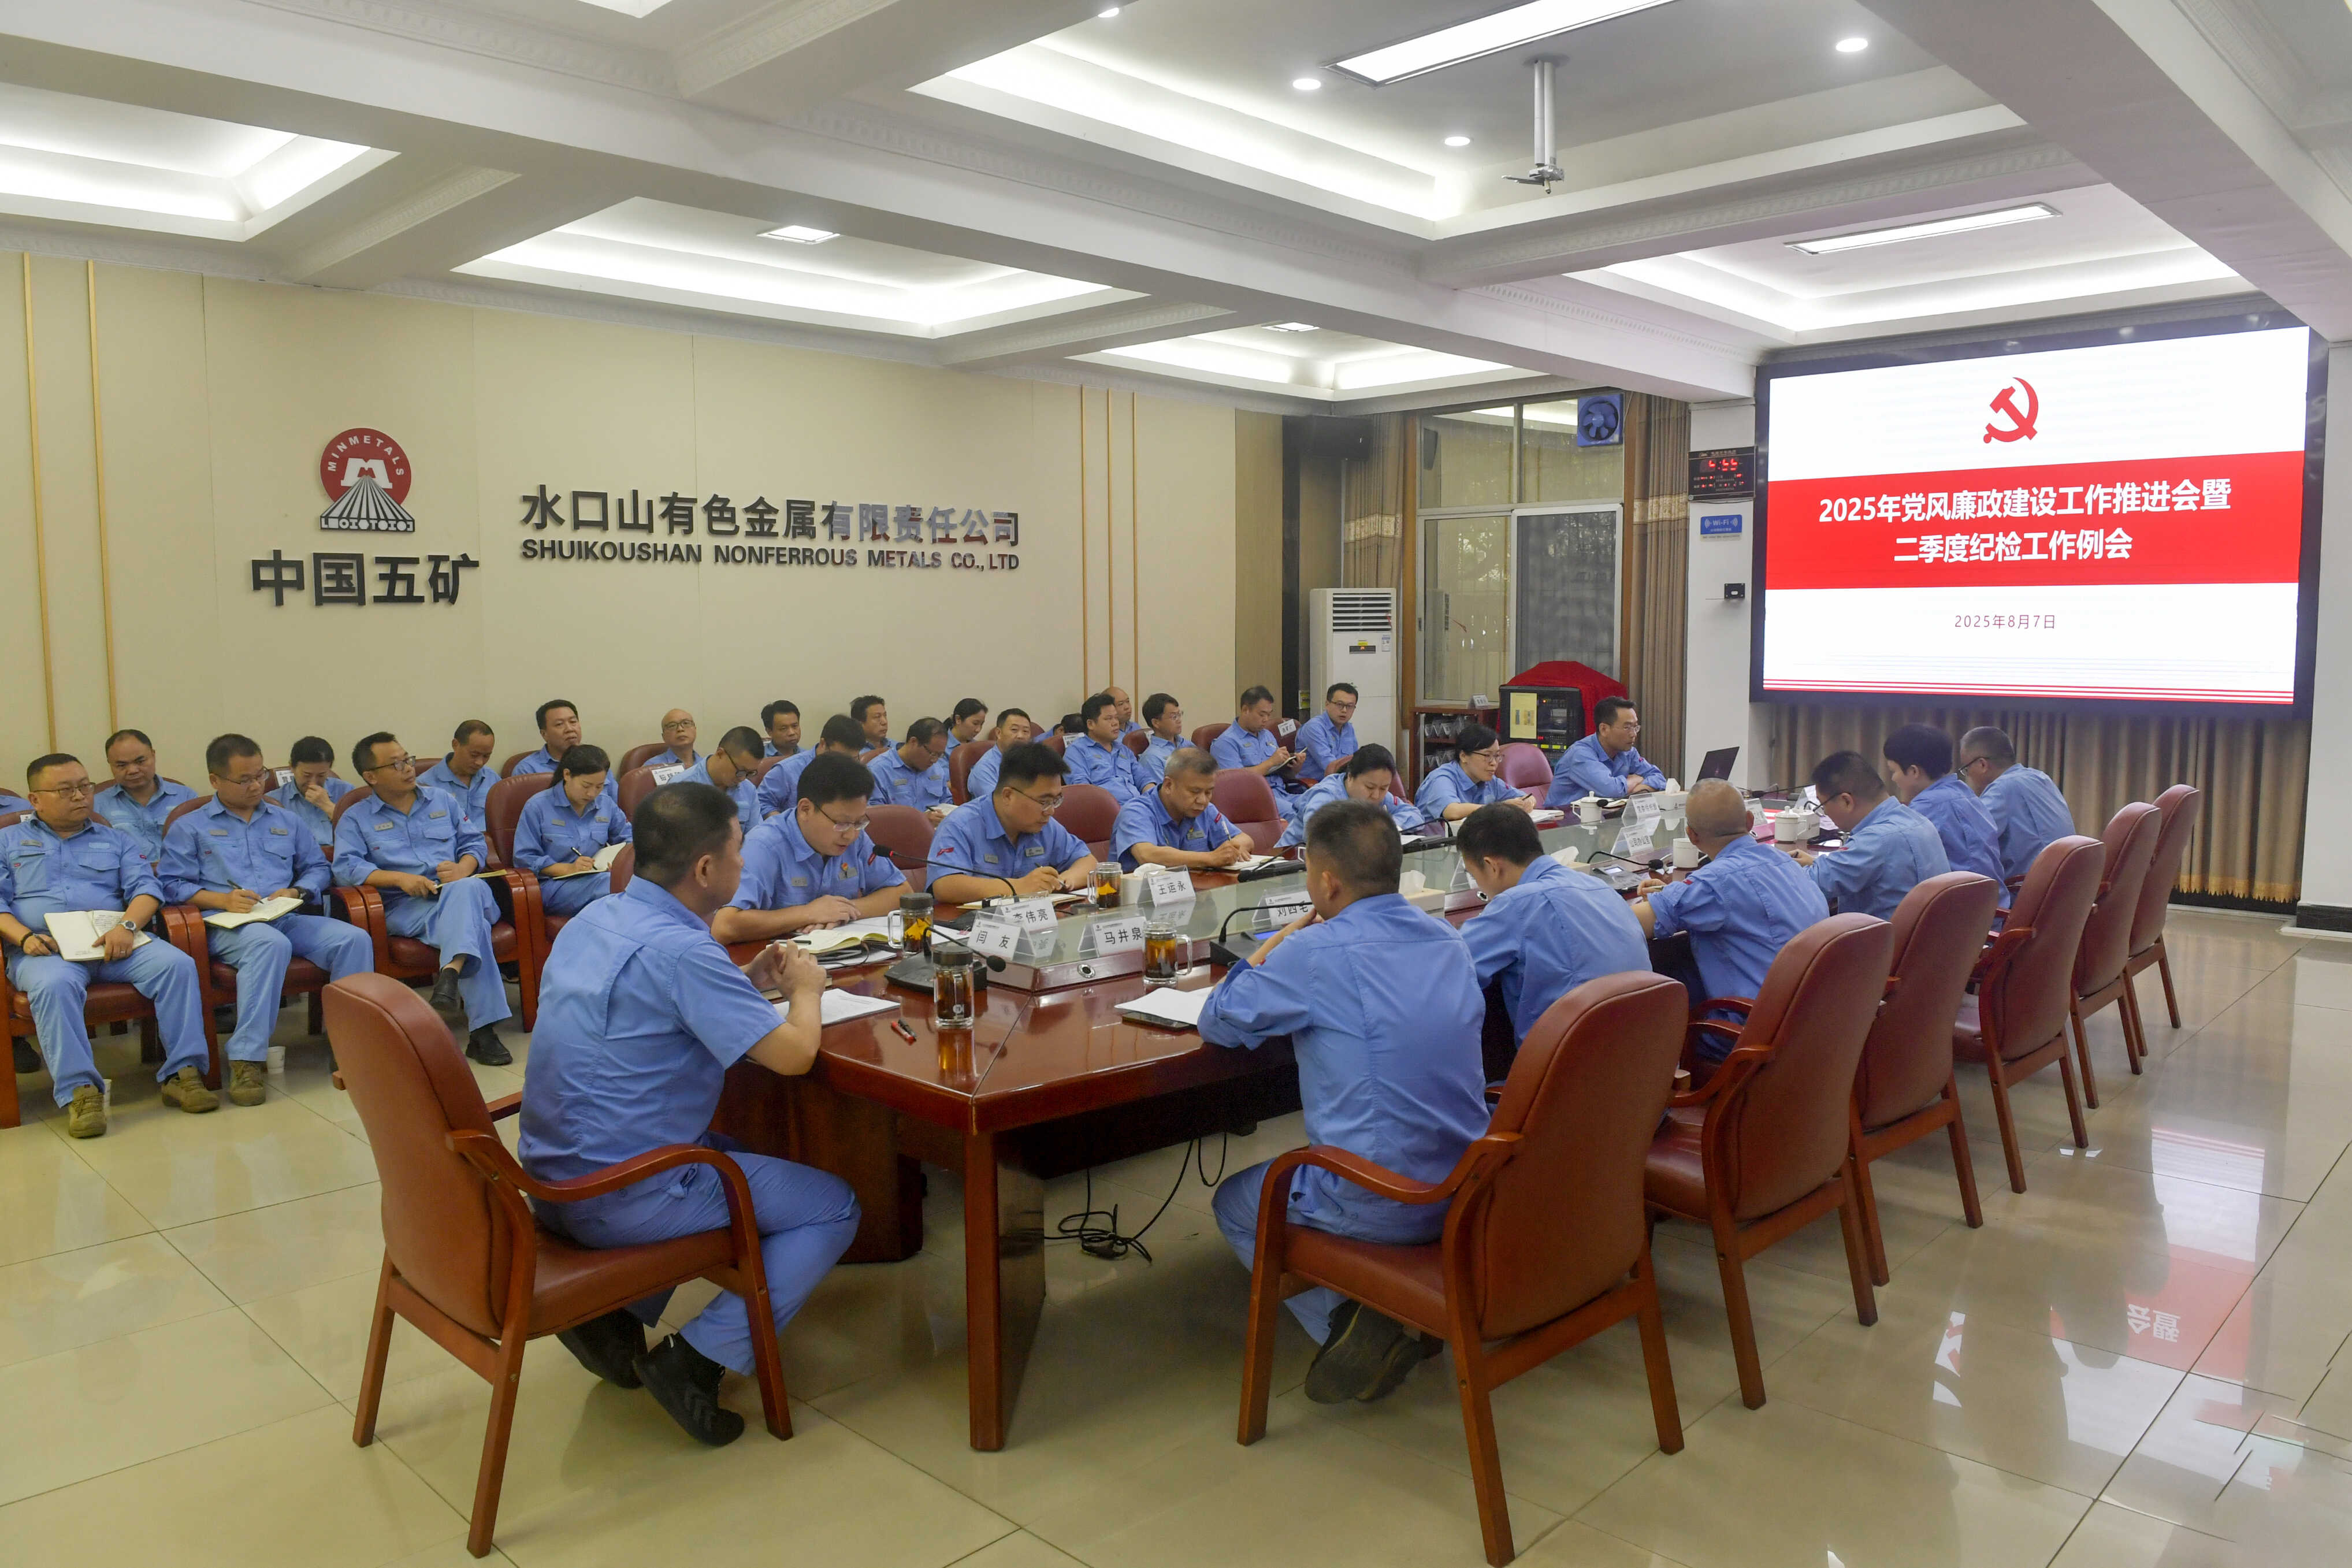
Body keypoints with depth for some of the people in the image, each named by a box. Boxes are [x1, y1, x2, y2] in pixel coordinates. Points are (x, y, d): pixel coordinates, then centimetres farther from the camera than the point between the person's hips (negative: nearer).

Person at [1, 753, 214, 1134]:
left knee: (177, 964, -27)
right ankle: (79, 1090, -37)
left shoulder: (116, 840, 25)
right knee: (54, 985, -38)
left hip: (113, 944, 2)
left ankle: (182, 1073, -25)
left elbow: (146, 887, 10)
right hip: (45, 949, -2)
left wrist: (128, 925, -12)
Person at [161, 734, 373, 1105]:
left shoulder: (285, 820, 27)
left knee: (355, 939, -27)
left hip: (288, 919, 4)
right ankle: (247, 1060, -41)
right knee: (270, 943, -41)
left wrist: (297, 891, 3)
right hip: (228, 925, -4)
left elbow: (317, 867, 25)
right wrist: (222, 899, -12)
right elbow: (173, 885, 5)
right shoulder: (189, 828, 15)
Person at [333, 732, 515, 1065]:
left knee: (467, 888, -39)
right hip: (404, 907, -3)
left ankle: (450, 975, -58)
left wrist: (463, 868, -6)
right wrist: (400, 878, -17)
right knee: (470, 922, -38)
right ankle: (482, 1028, -45)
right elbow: (345, 868, -2)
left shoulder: (443, 801, 25)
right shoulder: (356, 819, 14)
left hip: (460, 893, 3)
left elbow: (474, 841, 18)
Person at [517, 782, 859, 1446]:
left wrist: (748, 982, 10)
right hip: (621, 1199, -9)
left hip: (553, 1179, 9)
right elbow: (791, 1053, -23)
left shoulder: (592, 920, 5)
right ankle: (700, 1359, -6)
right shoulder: (680, 951, -23)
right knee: (834, 1206, 3)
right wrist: (805, 989, -2)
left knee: (734, 1153, 32)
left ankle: (612, 1311, 19)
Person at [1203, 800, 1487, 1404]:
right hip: (1467, 1191, 7)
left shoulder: (1315, 953, -18)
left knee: (1234, 1204, 22)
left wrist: (1270, 952, 9)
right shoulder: (1448, 940, 3)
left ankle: (1345, 1323, 1)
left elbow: (1216, 1023, -4)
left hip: (1378, 1206, -7)